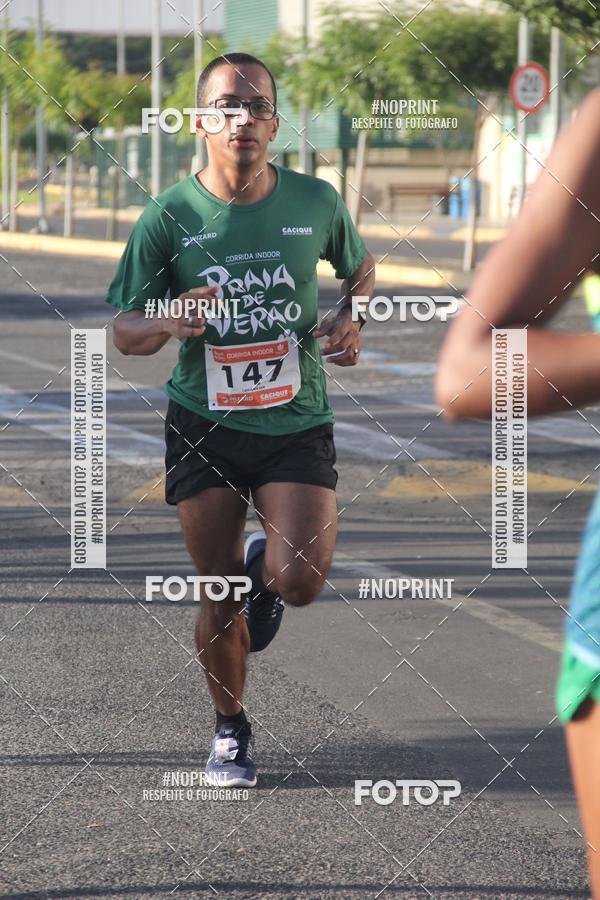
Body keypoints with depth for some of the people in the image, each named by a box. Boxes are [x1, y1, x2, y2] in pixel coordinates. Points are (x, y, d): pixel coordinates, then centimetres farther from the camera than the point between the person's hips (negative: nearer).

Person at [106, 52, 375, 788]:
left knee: (300, 580, -16)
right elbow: (124, 332, -1)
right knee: (219, 594, 4)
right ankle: (230, 730, 28)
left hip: (297, 423, 0)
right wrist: (170, 325, -23)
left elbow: (360, 267, 19)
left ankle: (264, 567, 23)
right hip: (204, 424, 0)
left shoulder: (316, 202, -2)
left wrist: (348, 318, -2)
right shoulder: (169, 217, -6)